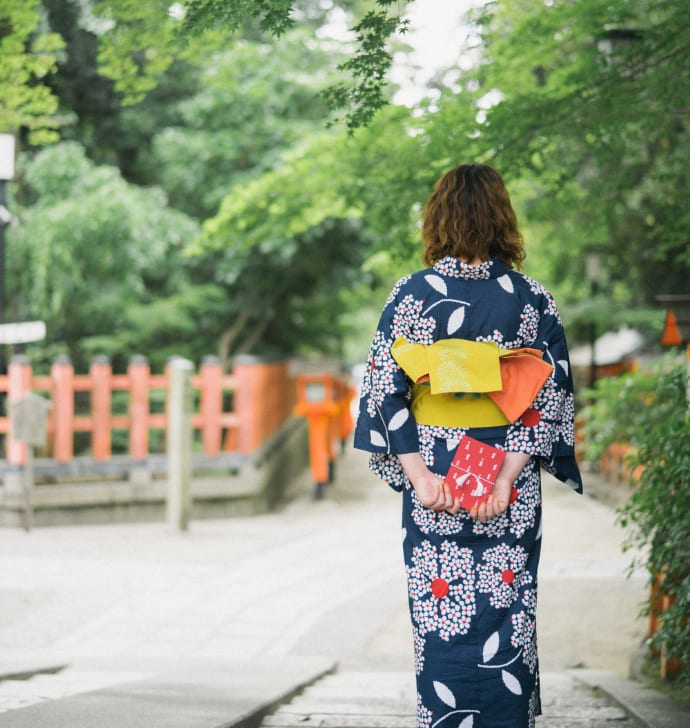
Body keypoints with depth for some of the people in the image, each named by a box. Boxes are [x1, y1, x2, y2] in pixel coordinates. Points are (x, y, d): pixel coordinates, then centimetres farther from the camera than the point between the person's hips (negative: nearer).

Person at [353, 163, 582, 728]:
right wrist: (507, 478, -9)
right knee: (507, 615, 7)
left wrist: (418, 474, -8)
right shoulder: (533, 300, -1)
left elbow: (385, 390, -6)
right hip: (512, 491, 0)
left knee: (440, 622, 5)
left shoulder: (410, 295, -3)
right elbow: (549, 397, -6)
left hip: (433, 481, 0)